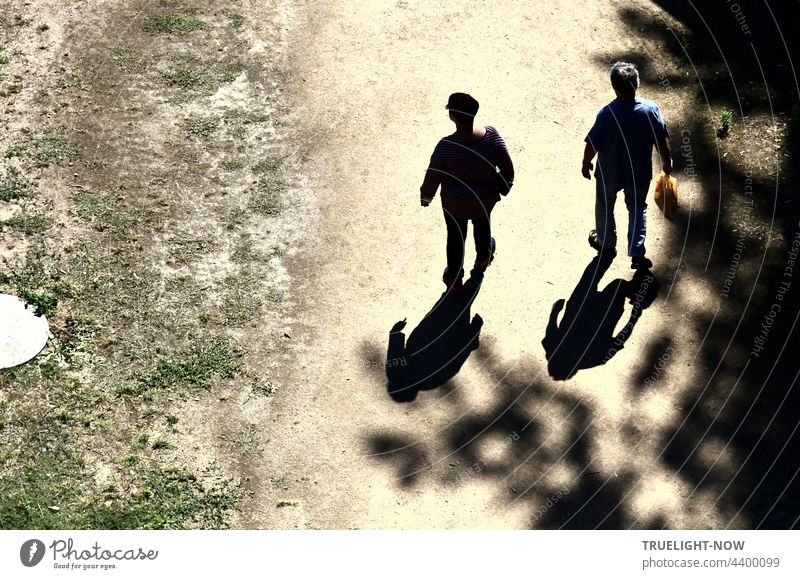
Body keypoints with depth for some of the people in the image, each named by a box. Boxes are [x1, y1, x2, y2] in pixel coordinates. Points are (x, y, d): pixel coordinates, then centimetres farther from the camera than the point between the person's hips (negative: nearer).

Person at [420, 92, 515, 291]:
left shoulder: (446, 146, -33)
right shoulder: (491, 136, -26)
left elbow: (433, 176, -19)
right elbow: (507, 167, -12)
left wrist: (425, 196, 1)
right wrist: (506, 183, 10)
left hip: (455, 202, -2)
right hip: (485, 198, 2)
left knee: (456, 236, 23)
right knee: (483, 225, 33)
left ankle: (455, 279, 41)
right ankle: (483, 258, 61)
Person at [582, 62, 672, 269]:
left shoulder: (607, 114, -27)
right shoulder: (651, 109, -20)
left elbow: (593, 144, -18)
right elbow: (662, 141, -9)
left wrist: (586, 164, 2)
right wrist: (667, 163, 9)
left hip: (609, 172, -2)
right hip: (639, 172, 2)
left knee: (605, 206, 25)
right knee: (638, 208, 24)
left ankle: (606, 243, 45)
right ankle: (637, 254, 23)